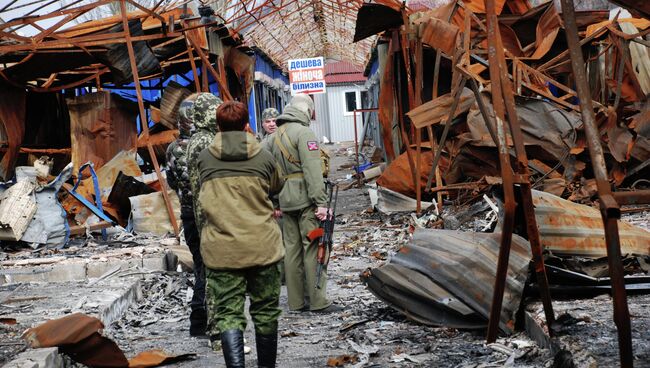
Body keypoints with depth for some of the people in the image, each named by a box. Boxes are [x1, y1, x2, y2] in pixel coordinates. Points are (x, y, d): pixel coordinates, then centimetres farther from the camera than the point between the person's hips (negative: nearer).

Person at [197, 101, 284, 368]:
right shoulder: (264, 157, 1)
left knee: (228, 314, 2)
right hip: (262, 246, 1)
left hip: (221, 250, 0)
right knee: (265, 312, 15)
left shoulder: (204, 159, 2)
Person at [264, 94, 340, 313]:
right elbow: (312, 170, -18)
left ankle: (296, 301, 16)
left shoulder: (274, 136, 14)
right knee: (313, 249, -3)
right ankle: (318, 301, -2)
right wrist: (321, 202, -19)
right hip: (305, 200, -7)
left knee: (292, 249, 11)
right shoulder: (303, 133, -10)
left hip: (286, 202, 7)